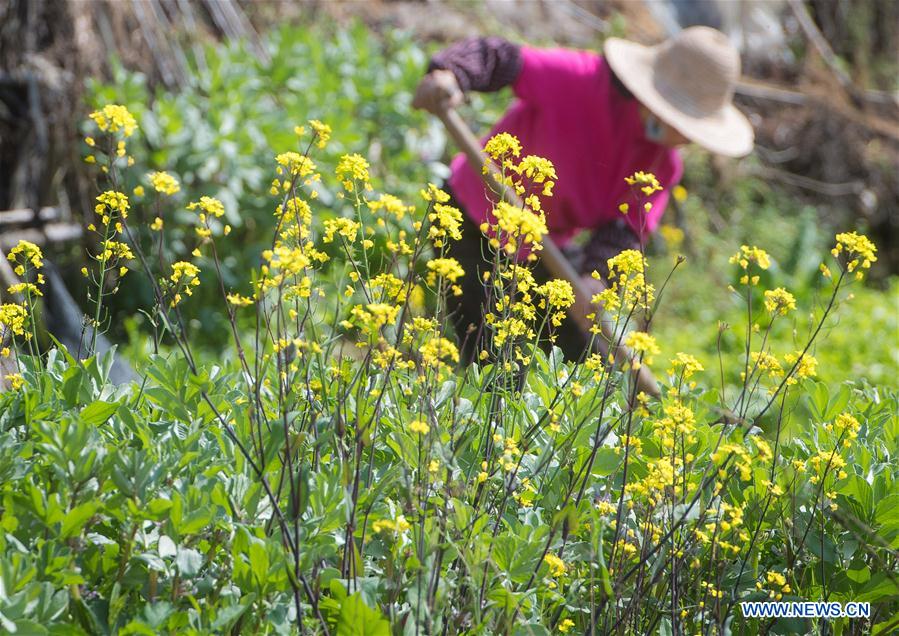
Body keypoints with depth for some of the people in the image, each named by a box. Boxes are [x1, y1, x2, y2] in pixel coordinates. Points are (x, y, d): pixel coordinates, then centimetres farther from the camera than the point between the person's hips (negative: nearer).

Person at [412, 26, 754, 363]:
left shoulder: (662, 162, -9)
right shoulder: (575, 79, -26)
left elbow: (626, 228, -19)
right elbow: (495, 56, -31)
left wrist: (594, 278, -39)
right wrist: (447, 75, -53)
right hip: (473, 227, -6)